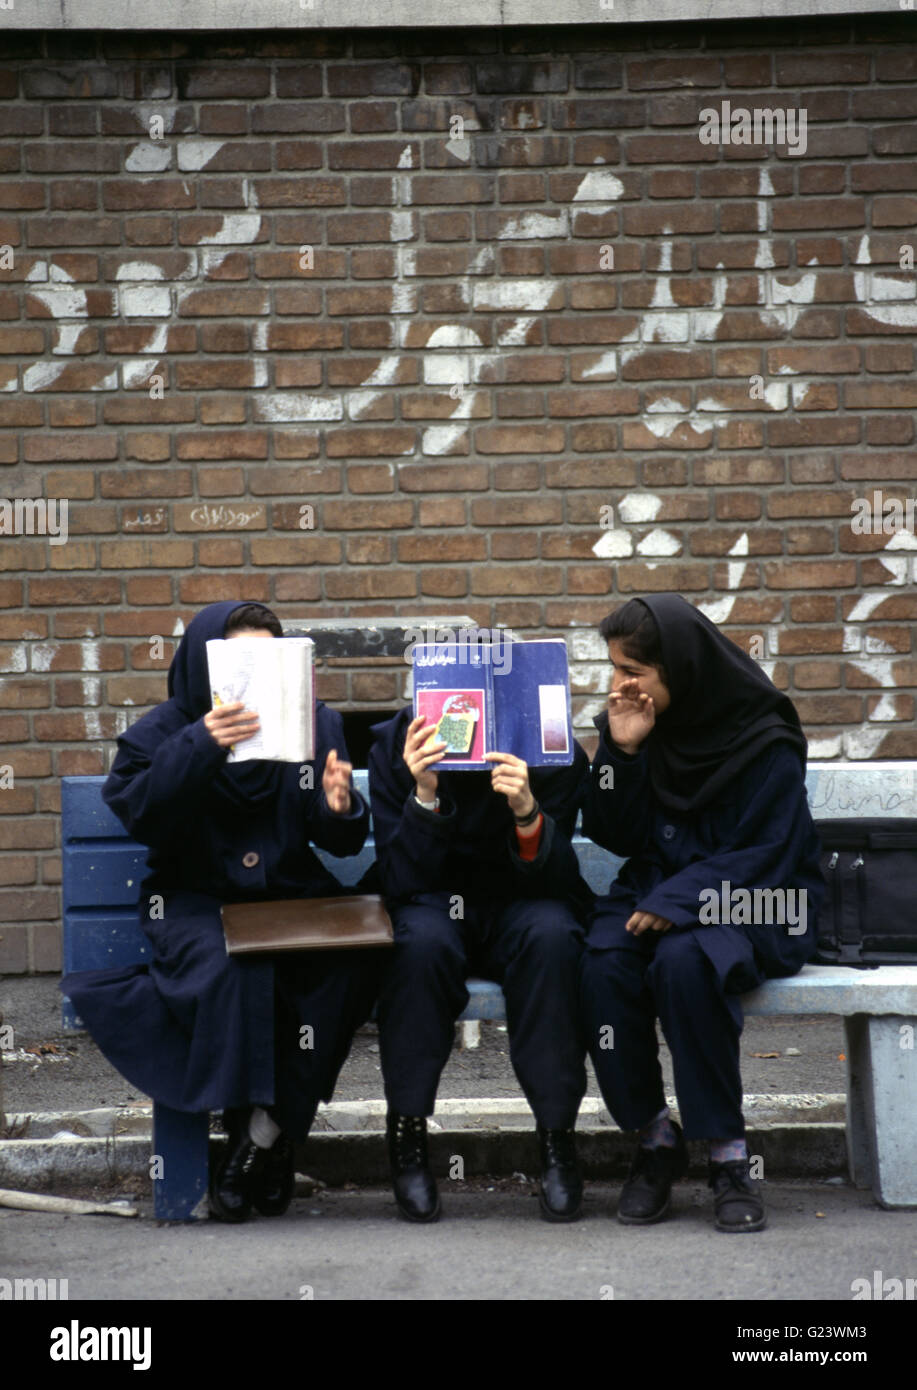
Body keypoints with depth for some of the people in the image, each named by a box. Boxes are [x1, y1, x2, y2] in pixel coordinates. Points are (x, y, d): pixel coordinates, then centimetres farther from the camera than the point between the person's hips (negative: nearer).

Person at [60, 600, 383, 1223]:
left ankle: (264, 1133, -18)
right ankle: (258, 1132, -22)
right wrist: (198, 748, -28)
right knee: (226, 969, -36)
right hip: (196, 898, -2)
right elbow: (141, 815, -16)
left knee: (349, 963, -29)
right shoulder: (165, 731, 3)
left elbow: (342, 844, 9)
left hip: (292, 894, 3)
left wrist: (341, 810, -15)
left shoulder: (315, 723, 9)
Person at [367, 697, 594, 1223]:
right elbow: (402, 882, -14)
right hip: (434, 905, 0)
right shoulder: (395, 746, -9)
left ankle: (557, 1134, -24)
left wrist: (528, 814, -34)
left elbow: (553, 881, -14)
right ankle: (407, 1132, -21)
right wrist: (425, 796, -29)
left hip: (520, 906, 0)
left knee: (551, 934, -34)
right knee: (423, 940, -35)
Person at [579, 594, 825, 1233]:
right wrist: (621, 751, -11)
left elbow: (765, 853, -14)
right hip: (656, 889, 5)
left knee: (683, 962, -37)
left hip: (752, 904, -5)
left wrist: (679, 902, -26)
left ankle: (729, 1151, -24)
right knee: (604, 965, -28)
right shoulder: (638, 725, 4)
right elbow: (612, 837, 3)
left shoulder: (766, 741, -11)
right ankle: (655, 1138, -13)